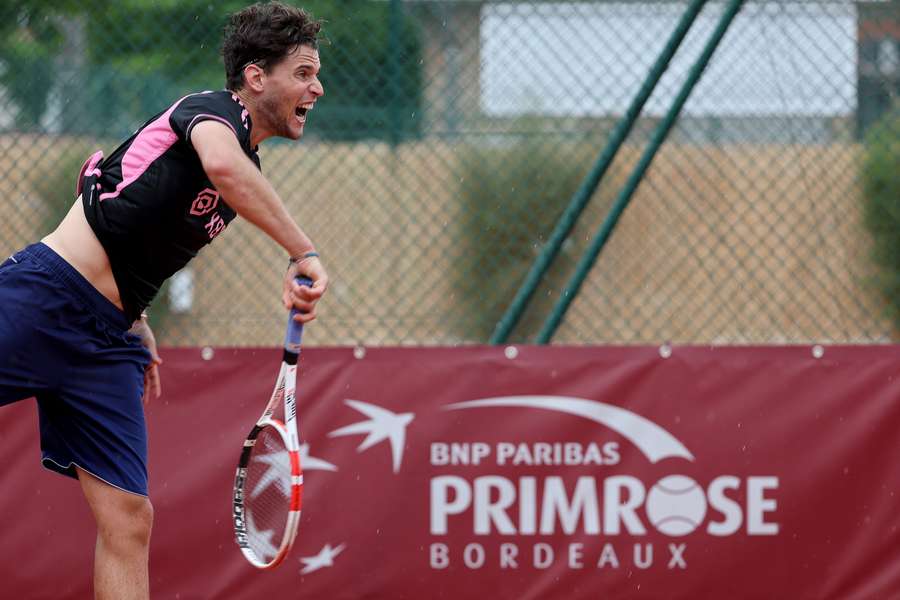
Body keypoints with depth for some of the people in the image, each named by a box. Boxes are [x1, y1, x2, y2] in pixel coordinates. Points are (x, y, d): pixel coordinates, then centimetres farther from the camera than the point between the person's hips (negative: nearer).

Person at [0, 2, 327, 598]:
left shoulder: (249, 168, 19)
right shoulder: (218, 110, -7)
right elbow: (221, 164, -34)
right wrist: (303, 253, -33)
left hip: (108, 341, 9)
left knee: (129, 520, -3)